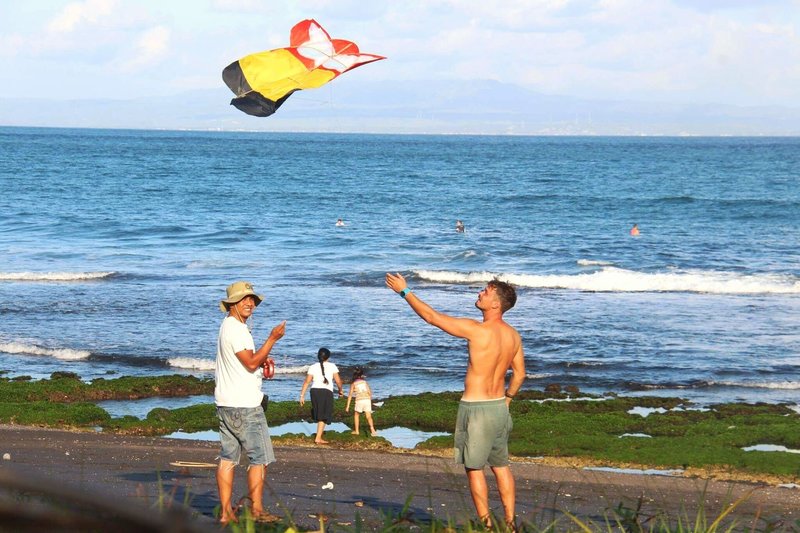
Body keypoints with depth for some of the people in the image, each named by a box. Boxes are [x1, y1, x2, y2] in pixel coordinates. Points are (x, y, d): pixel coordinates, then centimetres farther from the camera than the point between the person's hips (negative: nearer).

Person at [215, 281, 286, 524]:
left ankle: (226, 512, 5)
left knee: (228, 456, 6)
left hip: (226, 403, 10)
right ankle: (256, 509, 0)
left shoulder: (229, 326, 19)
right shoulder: (235, 329, -14)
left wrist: (262, 359, 13)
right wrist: (272, 339, -16)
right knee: (260, 457, -2)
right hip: (244, 405, -10)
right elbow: (251, 363, -18)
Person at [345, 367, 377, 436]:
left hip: (359, 401, -2)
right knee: (368, 416, 0)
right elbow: (370, 392, 11)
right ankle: (372, 428, -24)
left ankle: (356, 431, 22)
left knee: (356, 415, 21)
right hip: (367, 399, 2)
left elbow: (350, 395, 4)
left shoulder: (353, 384, 11)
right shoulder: (365, 382, 16)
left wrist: (348, 406, 2)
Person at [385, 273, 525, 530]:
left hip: (475, 409, -7)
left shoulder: (477, 330, -19)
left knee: (474, 468, 4)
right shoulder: (514, 336, 2)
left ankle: (486, 525, 5)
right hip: (499, 407, 7)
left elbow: (432, 317, -14)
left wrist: (405, 292, -5)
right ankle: (510, 523, 18)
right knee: (501, 466, 17)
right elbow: (519, 374, 12)